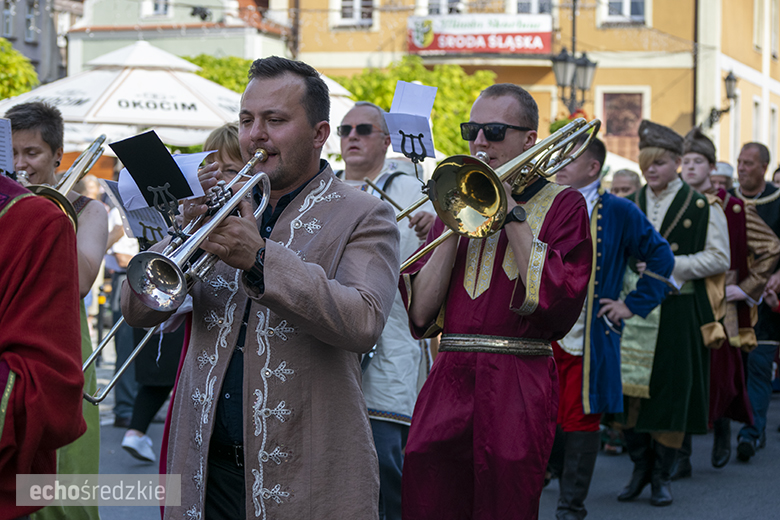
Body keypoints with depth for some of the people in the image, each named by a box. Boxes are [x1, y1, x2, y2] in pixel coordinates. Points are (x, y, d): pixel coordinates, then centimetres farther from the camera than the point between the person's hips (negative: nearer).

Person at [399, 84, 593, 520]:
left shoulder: (562, 204, 5)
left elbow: (555, 301, -12)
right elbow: (421, 312, 7)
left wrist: (512, 213, -6)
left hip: (517, 390, -4)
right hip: (448, 382, 4)